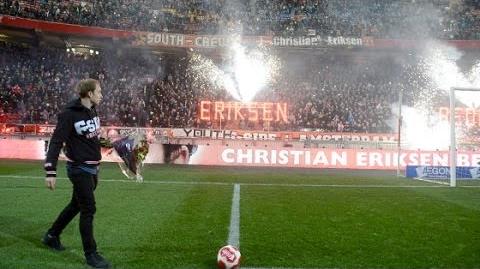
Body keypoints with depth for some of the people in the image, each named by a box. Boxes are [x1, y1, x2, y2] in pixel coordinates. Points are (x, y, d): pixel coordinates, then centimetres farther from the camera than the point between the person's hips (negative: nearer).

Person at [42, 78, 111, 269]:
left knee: (77, 205, 19)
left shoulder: (92, 111, 7)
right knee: (88, 209, -4)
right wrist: (50, 172, -23)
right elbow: (56, 142, -18)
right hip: (79, 169, -8)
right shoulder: (69, 114, -17)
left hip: (92, 168, 8)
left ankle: (52, 236, 38)